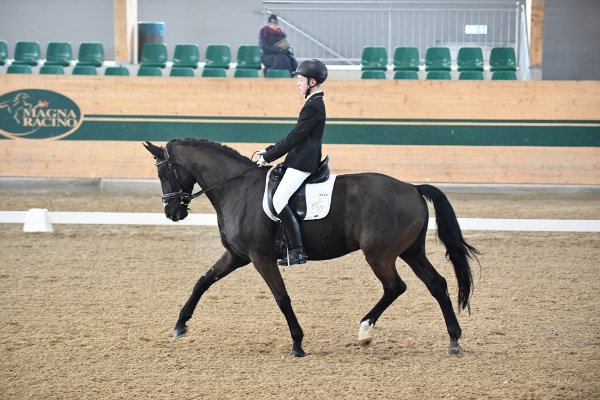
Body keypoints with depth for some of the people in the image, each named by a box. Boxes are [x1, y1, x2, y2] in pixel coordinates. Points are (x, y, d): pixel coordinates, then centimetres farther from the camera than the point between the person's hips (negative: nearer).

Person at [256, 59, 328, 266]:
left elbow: (294, 137, -17)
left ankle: (297, 251, -20)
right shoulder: (314, 103, 17)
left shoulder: (314, 106, -15)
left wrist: (269, 156, -12)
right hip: (300, 160, 11)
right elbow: (295, 136, 21)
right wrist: (270, 150, 16)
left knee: (279, 200, -19)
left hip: (303, 163, -11)